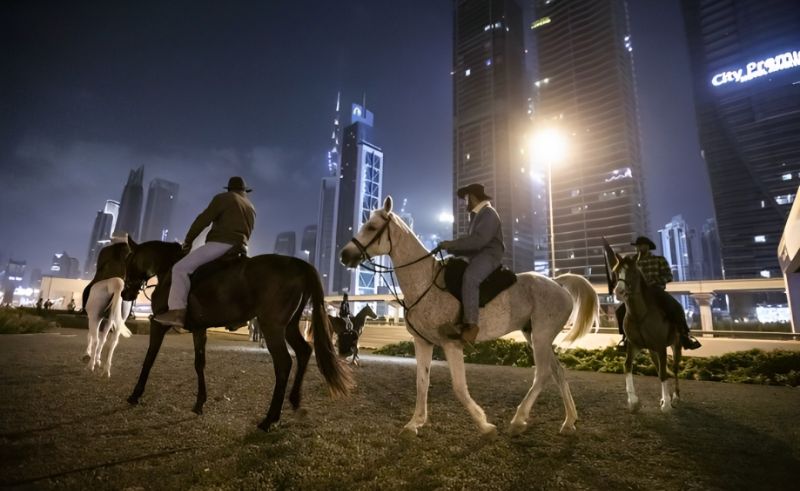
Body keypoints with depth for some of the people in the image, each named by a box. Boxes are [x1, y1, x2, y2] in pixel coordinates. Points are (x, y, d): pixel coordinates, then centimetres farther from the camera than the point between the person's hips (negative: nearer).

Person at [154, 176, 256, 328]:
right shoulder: (251, 208, 26)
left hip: (220, 244, -8)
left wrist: (188, 240, 5)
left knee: (181, 268, -10)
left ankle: (177, 312, -25)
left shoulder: (224, 198, 4)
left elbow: (203, 219, -3)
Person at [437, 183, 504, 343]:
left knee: (469, 278, -35)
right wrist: (452, 249, 6)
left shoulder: (488, 213, -6)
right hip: (477, 257, 11)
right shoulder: (478, 215, 25)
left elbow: (478, 240, -21)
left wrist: (452, 244, -19)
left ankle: (470, 323, -39)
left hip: (489, 255, -11)